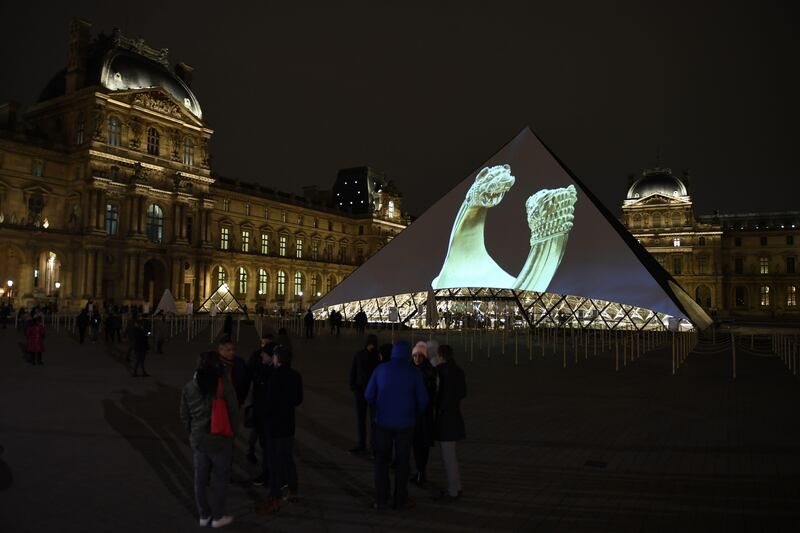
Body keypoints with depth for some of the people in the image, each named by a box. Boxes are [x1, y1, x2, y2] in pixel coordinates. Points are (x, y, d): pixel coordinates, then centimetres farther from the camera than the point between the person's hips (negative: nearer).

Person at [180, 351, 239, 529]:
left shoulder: (189, 387, -2)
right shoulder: (224, 385, -16)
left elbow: (184, 415, 7)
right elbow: (233, 413, -9)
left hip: (198, 439, 4)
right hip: (220, 439, -4)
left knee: (200, 479, 16)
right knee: (220, 479, 10)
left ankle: (204, 516, 28)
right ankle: (218, 517, 20)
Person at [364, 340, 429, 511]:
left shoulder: (380, 370, -5)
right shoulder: (413, 372, -8)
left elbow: (369, 395, -2)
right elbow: (423, 399, -4)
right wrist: (416, 415, 15)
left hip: (383, 421, 1)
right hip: (405, 423, -1)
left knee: (381, 460, 12)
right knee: (402, 462, 11)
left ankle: (381, 500, 12)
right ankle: (401, 499, 19)